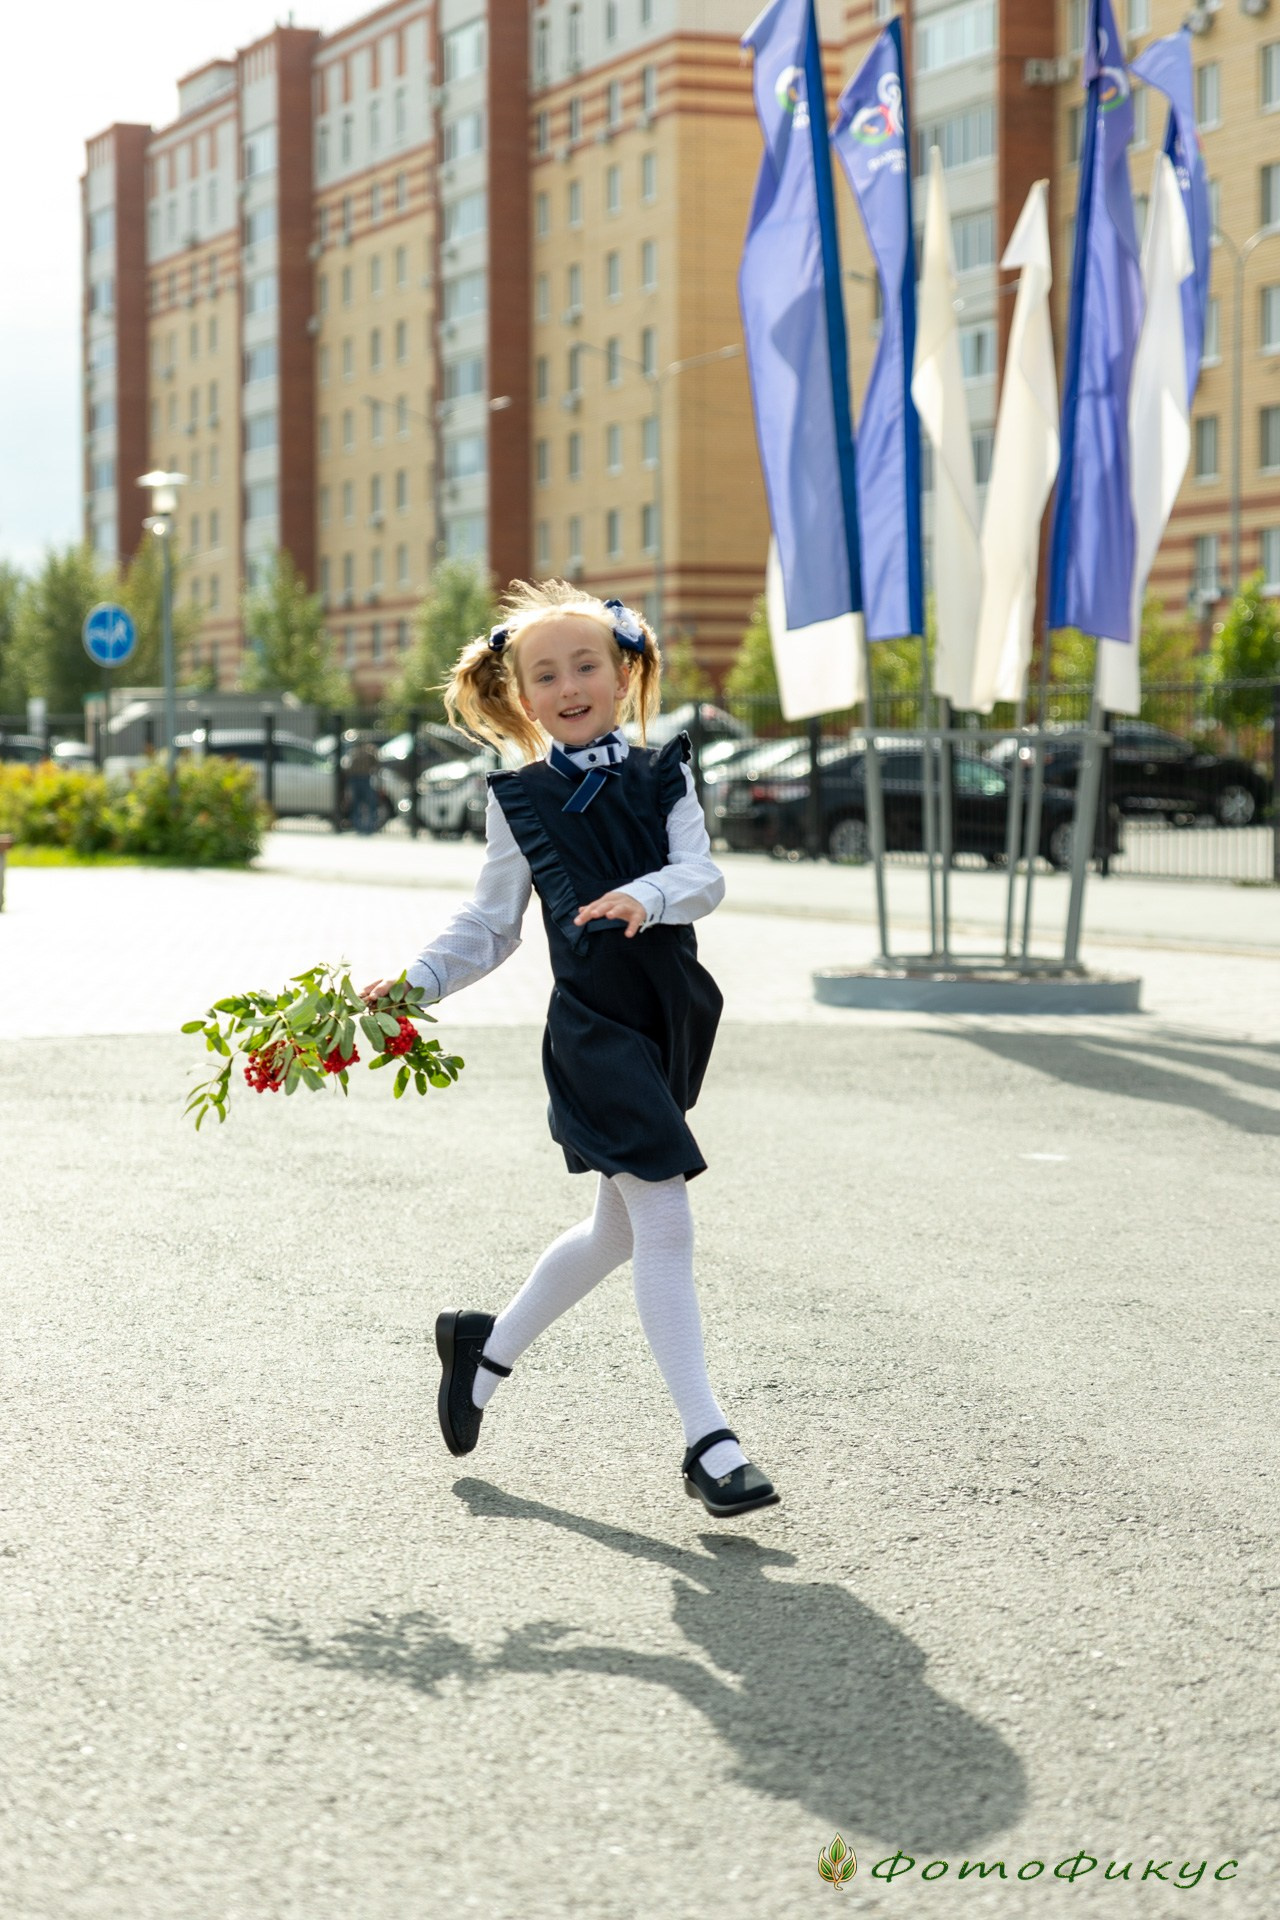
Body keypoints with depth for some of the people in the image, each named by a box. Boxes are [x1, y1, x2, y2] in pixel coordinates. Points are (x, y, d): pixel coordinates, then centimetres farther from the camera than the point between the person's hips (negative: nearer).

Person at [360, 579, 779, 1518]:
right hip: (593, 1027, -5)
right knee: (665, 1225, -11)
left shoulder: (663, 775, 7)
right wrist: (416, 983, -7)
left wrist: (647, 894, -29)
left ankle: (488, 1345, 39)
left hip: (672, 1017, 5)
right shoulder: (521, 798, 2)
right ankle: (709, 1442, -7)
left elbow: (704, 875, -8)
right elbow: (491, 927, 7)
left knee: (618, 1230, 17)